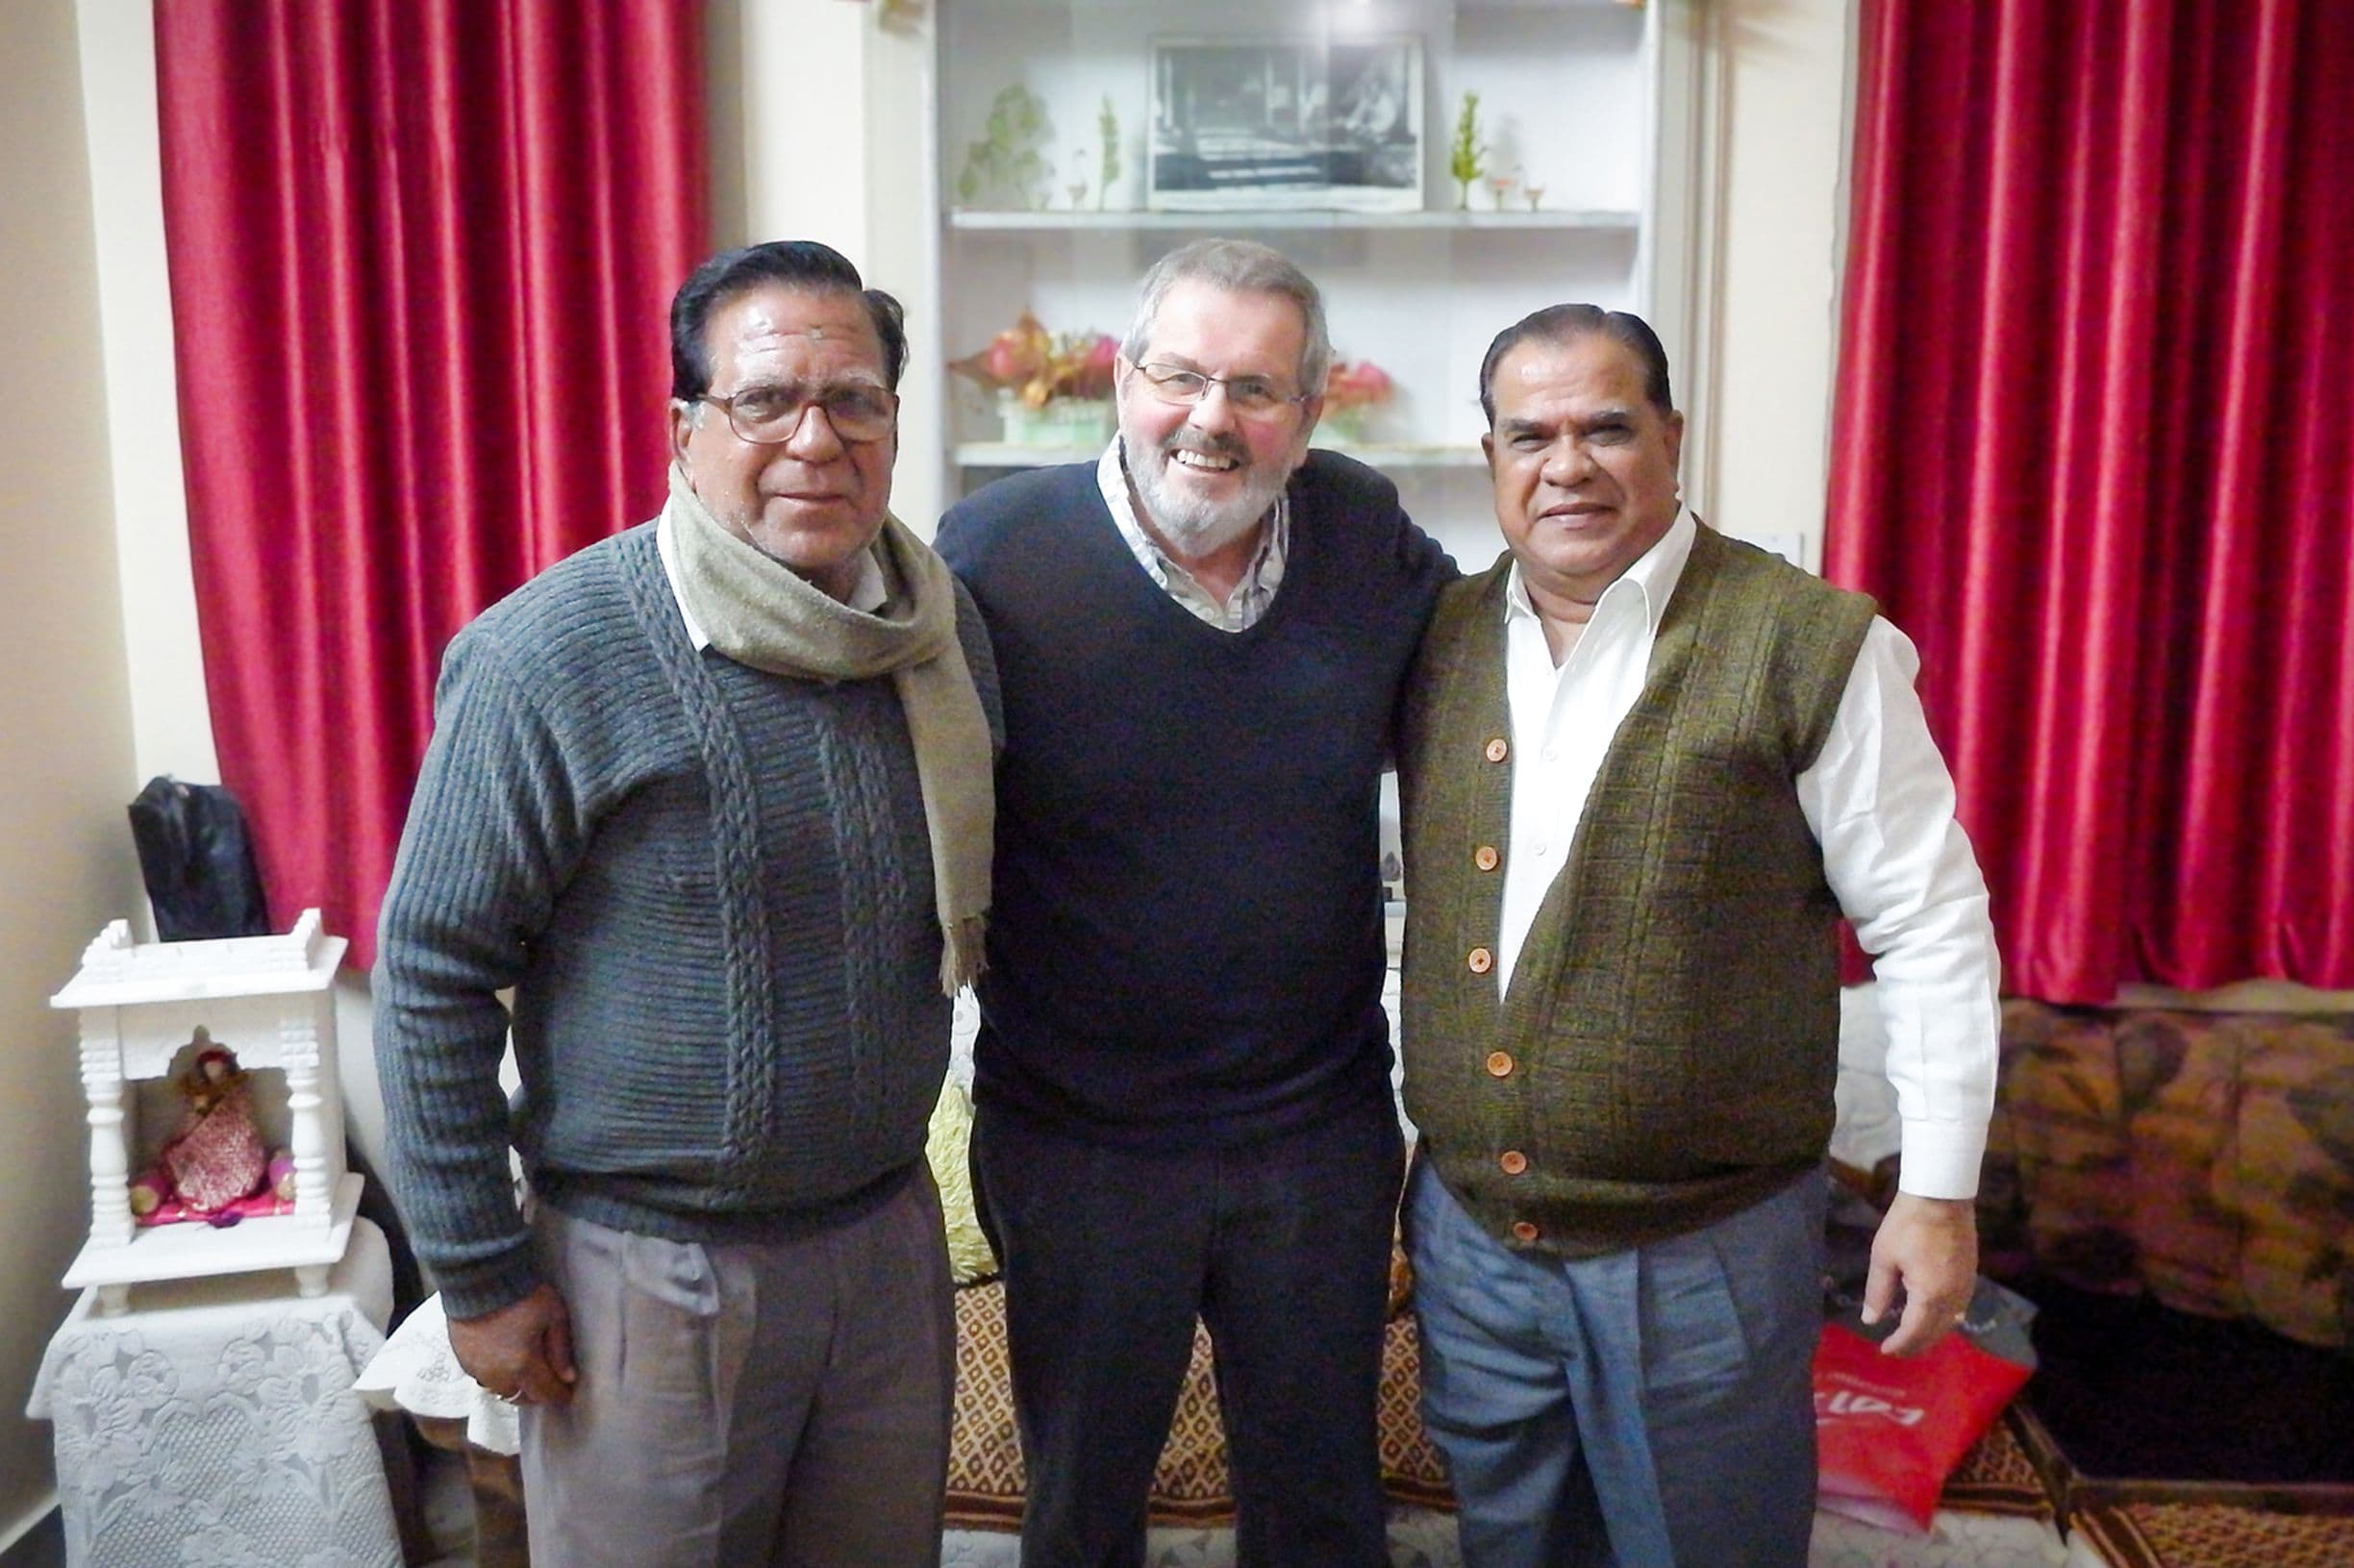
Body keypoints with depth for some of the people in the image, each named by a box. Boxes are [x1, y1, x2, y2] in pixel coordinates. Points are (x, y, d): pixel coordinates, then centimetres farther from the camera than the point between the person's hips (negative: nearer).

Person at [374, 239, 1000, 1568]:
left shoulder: (944, 626, -1)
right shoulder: (556, 656, -18)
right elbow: (434, 968, -12)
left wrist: (897, 1154, 14)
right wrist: (480, 1275, -9)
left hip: (892, 1234, 5)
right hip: (654, 1266, -5)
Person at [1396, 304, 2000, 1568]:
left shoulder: (1810, 645, -12)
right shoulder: (1444, 635, 2)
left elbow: (1929, 925, -8)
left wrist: (1939, 1192, -8)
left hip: (1701, 1253, -4)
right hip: (1468, 1227, 5)